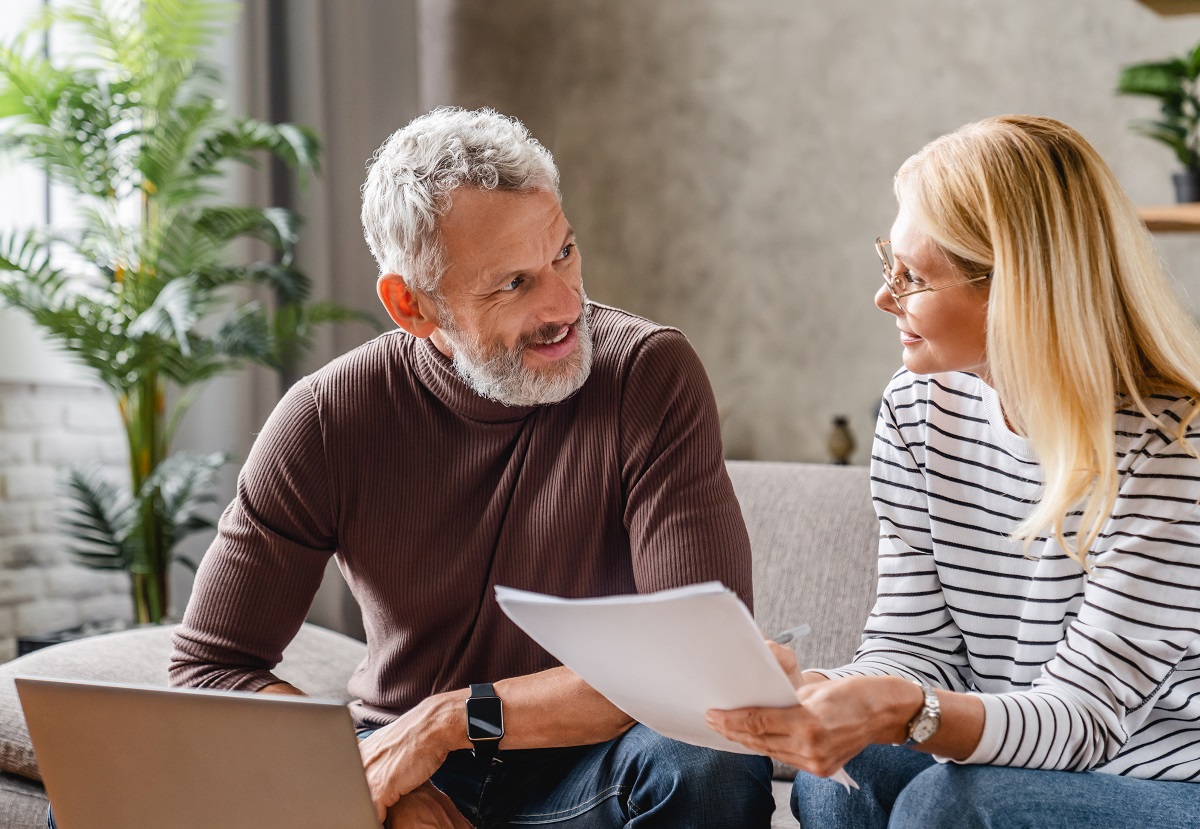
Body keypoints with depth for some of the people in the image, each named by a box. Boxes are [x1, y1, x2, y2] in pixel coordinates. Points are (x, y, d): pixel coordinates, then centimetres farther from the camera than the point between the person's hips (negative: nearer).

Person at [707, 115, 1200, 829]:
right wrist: (819, 694, -25)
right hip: (1008, 762, 5)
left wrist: (906, 713, -41)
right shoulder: (919, 411, -1)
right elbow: (914, 644, -2)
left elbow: (1085, 711, -22)